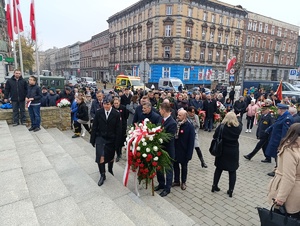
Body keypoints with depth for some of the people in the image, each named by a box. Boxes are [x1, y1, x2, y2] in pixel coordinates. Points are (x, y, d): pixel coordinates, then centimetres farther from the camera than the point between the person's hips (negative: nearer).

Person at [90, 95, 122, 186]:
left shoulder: (116, 114, -12)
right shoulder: (98, 112, -8)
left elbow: (118, 129, -9)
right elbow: (94, 127, -2)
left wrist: (117, 143, -9)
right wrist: (93, 140, -1)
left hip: (111, 139, 0)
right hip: (100, 137, 0)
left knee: (110, 157, 18)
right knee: (100, 156, -12)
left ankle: (110, 170, 47)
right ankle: (102, 175, 10)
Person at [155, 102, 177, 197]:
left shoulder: (172, 123, -24)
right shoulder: (162, 119, -1)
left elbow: (169, 139, -25)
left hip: (168, 150, -8)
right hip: (160, 148, 8)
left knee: (168, 170, 13)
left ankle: (167, 188, 32)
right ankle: (161, 184, 43)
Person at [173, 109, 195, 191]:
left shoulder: (190, 127, -17)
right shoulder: (176, 124, -7)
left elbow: (191, 141, -15)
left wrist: (189, 154, -16)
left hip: (184, 151, -3)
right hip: (175, 149, 4)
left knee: (184, 166, 16)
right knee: (175, 165, 17)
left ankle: (183, 182, 35)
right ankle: (176, 181, 36)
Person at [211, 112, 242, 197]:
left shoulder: (221, 126, -16)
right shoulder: (237, 127, -11)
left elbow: (215, 136, -10)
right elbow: (240, 123, 12)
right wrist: (238, 117, 31)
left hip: (222, 151, 0)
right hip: (233, 152, 0)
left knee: (218, 169, 17)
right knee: (232, 171, 12)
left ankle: (214, 186, 27)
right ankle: (231, 190, 18)